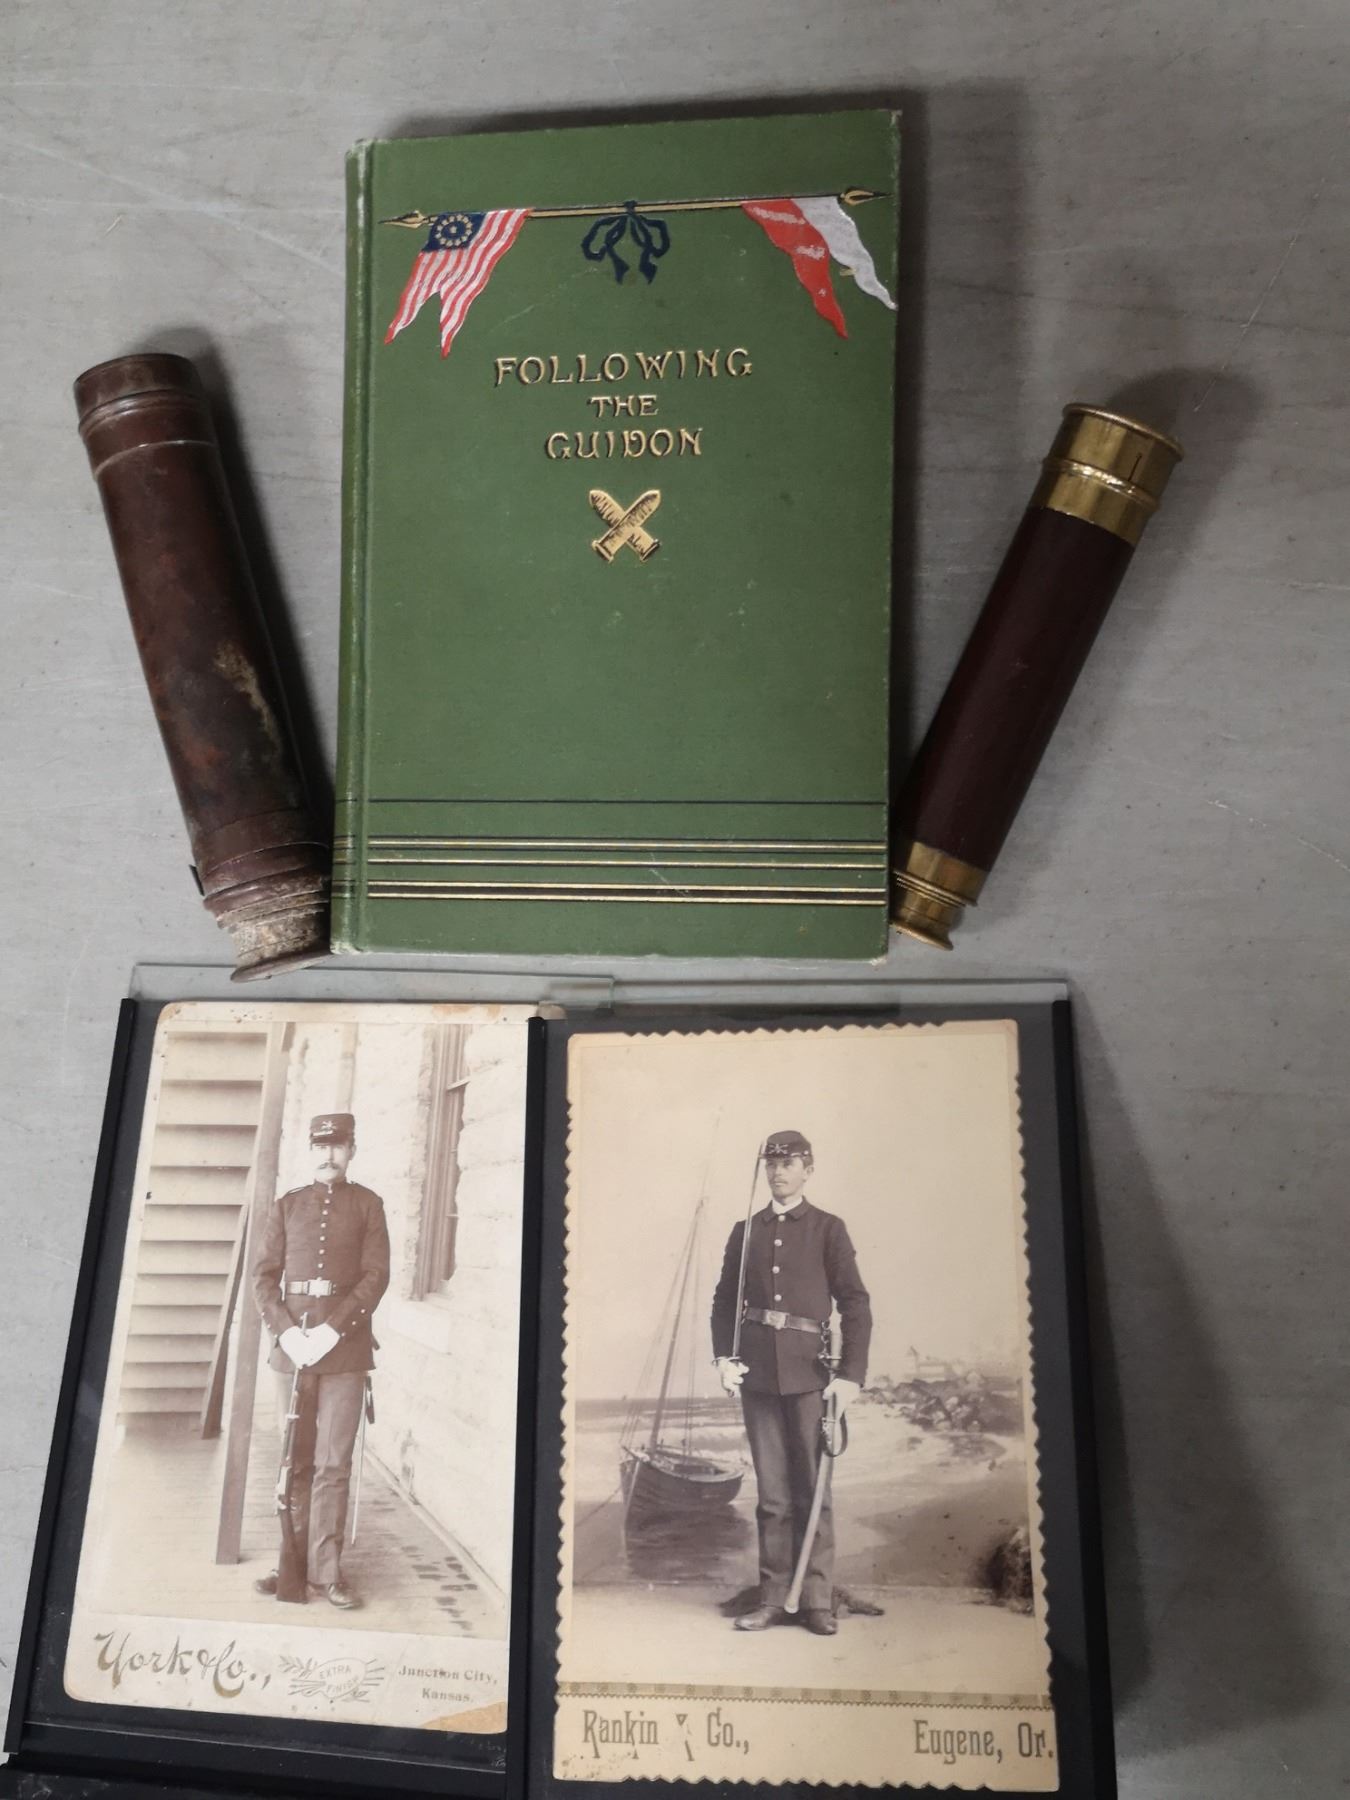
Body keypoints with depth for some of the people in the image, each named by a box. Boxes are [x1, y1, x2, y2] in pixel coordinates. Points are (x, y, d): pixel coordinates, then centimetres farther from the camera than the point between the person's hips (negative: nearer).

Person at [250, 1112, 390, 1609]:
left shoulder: (368, 1205, 3)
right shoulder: (286, 1206, 8)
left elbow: (376, 1276, -4)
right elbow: (263, 1276, 4)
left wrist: (332, 1330, -13)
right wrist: (287, 1331, -10)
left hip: (345, 1348, -2)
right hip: (292, 1344, 2)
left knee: (333, 1464, 0)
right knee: (296, 1461, 10)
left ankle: (326, 1570, 8)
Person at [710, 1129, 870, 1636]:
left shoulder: (828, 1229, 3)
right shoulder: (746, 1231, 12)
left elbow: (855, 1304, -1)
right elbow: (725, 1299, 13)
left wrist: (851, 1374, -8)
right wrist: (724, 1357, -1)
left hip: (809, 1372, -2)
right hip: (758, 1372, 3)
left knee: (813, 1489, 1)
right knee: (771, 1492, 8)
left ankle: (818, 1601, 11)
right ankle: (772, 1599, 16)